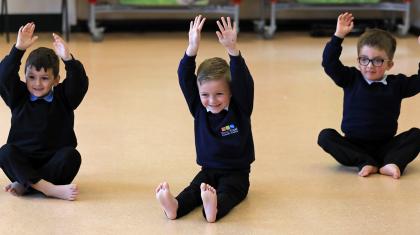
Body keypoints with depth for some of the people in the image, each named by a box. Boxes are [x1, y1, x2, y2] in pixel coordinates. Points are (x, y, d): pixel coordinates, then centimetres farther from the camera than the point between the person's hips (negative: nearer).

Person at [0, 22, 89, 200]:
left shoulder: (63, 98, 1)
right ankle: (52, 189, -37)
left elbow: (80, 84, -18)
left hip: (55, 160, -1)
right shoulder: (18, 97, 2)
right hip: (23, 161, 1)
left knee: (71, 155, -30)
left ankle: (24, 183, -27)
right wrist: (19, 49, -27)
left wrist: (67, 59, -36)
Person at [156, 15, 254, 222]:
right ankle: (174, 207, -55)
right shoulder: (199, 109, 0)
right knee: (194, 189, -27)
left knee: (225, 193, -33)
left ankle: (213, 208, -63)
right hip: (208, 170, 3)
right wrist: (192, 48, -26)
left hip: (236, 173, -3)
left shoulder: (240, 108, -7)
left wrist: (232, 49, -39)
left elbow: (243, 81, -24)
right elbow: (185, 78, -11)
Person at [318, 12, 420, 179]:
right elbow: (329, 63, -10)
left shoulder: (397, 84, 3)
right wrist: (339, 36, -18)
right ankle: (365, 163, -33)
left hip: (385, 147, 0)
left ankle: (392, 163, -35)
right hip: (354, 147, 0)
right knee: (325, 136, -24)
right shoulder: (351, 79, 0)